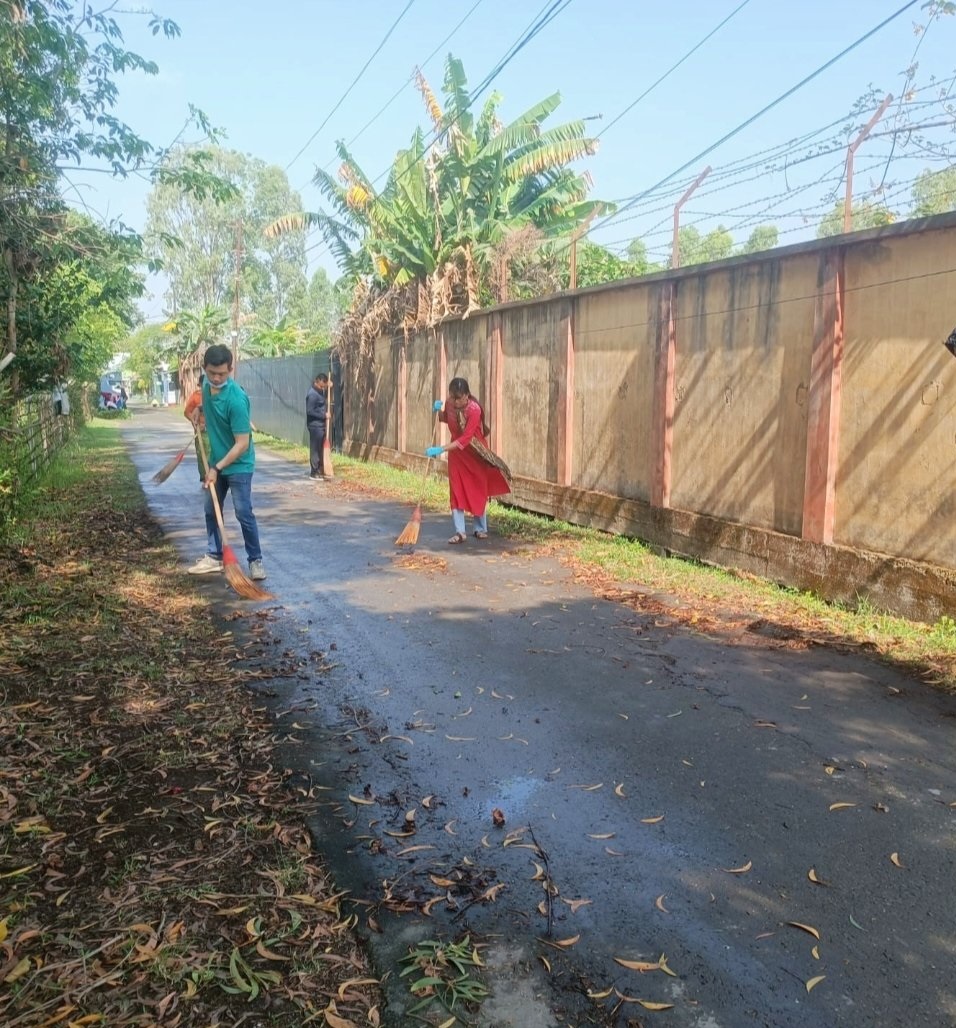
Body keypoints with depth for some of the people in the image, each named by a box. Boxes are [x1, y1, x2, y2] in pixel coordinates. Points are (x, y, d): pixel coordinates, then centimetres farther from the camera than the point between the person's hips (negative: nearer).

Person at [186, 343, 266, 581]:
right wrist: (199, 410, 6)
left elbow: (242, 443, -26)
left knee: (244, 513, -7)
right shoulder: (207, 386, -4)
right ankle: (215, 557, 26)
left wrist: (217, 468, -24)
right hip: (216, 462, 8)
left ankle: (256, 560, 5)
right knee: (211, 510, 14)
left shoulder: (236, 399, -28)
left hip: (239, 465, -8)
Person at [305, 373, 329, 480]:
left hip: (321, 424, 9)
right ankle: (314, 473, 1)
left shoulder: (321, 391, 10)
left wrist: (327, 388, 10)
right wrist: (324, 415, -17)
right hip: (315, 425, -9)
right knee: (315, 449, -4)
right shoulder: (312, 394, -18)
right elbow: (309, 411, -21)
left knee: (321, 448, 14)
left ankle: (320, 470, 22)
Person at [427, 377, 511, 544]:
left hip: (475, 454, -4)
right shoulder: (449, 403, -11)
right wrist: (439, 410, -10)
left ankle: (481, 529, 21)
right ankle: (460, 532, -2)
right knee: (456, 491, -3)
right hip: (456, 452, 4)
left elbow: (465, 439, -34)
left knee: (478, 491, 7)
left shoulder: (474, 410, -29)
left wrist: (441, 450, -40)